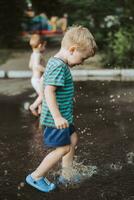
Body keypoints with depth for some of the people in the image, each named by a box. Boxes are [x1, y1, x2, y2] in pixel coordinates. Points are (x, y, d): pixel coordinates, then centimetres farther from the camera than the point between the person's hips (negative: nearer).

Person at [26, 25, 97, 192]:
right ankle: (36, 177, 12)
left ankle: (66, 176, 30)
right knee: (63, 148, -2)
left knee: (72, 139, 19)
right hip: (56, 118, -10)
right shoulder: (59, 66, -22)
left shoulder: (56, 63, 10)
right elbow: (49, 91, -30)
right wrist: (57, 117, -32)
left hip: (63, 116, 11)